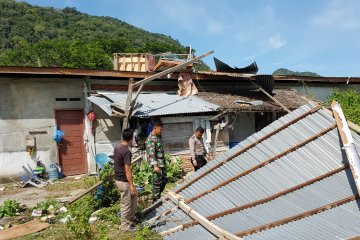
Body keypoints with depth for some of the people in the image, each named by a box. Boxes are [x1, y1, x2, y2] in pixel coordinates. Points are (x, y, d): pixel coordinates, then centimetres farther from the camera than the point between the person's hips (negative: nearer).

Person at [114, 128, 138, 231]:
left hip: (118, 179, 10)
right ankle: (125, 225, 22)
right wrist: (132, 185, -19)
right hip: (124, 181, -10)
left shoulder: (117, 147, 3)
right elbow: (127, 170, -25)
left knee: (134, 196, 24)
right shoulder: (126, 151, -25)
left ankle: (131, 218, 36)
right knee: (126, 204, 6)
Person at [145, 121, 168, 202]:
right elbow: (151, 153, -26)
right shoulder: (151, 139, -17)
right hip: (156, 165, -10)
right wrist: (155, 165, -34)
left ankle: (158, 197, 34)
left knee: (164, 180, 18)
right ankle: (155, 201, 13)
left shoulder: (157, 137, 13)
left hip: (162, 164, 10)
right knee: (157, 183, -1)